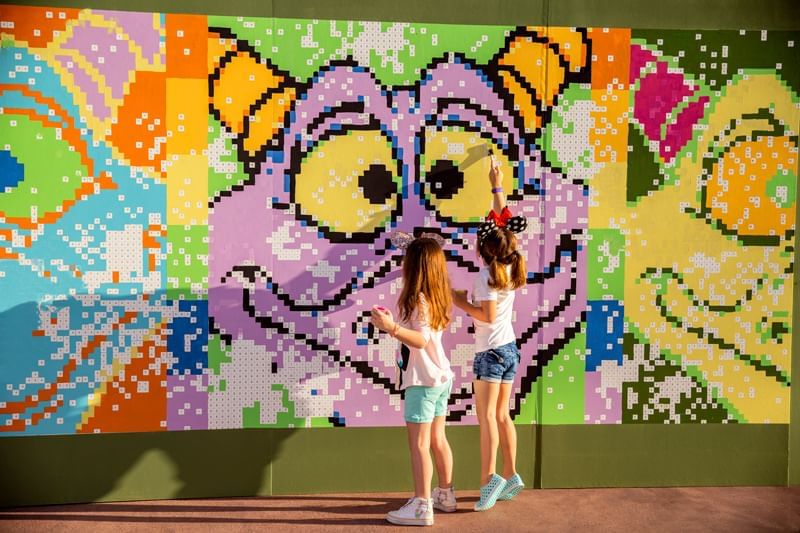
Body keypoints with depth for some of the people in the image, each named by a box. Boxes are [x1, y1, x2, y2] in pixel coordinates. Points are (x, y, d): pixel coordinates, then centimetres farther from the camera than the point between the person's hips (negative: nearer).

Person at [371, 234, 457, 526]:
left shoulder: (418, 299, -18)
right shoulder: (437, 296, 7)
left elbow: (421, 341, -25)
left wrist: (392, 328, -33)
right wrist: (393, 324, 22)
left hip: (423, 381, -9)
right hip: (441, 377, 9)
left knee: (418, 444, -4)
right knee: (438, 439, 17)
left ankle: (422, 506, 0)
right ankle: (445, 495, 27)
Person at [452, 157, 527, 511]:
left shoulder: (487, 274, -16)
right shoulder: (511, 266, 4)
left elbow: (488, 315, -21)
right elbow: (503, 221, 16)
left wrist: (461, 302, -9)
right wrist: (497, 186, 23)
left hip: (491, 350, -8)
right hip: (510, 348, 8)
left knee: (487, 415, -10)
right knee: (501, 415, 13)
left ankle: (488, 478, -16)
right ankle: (510, 476, 16)